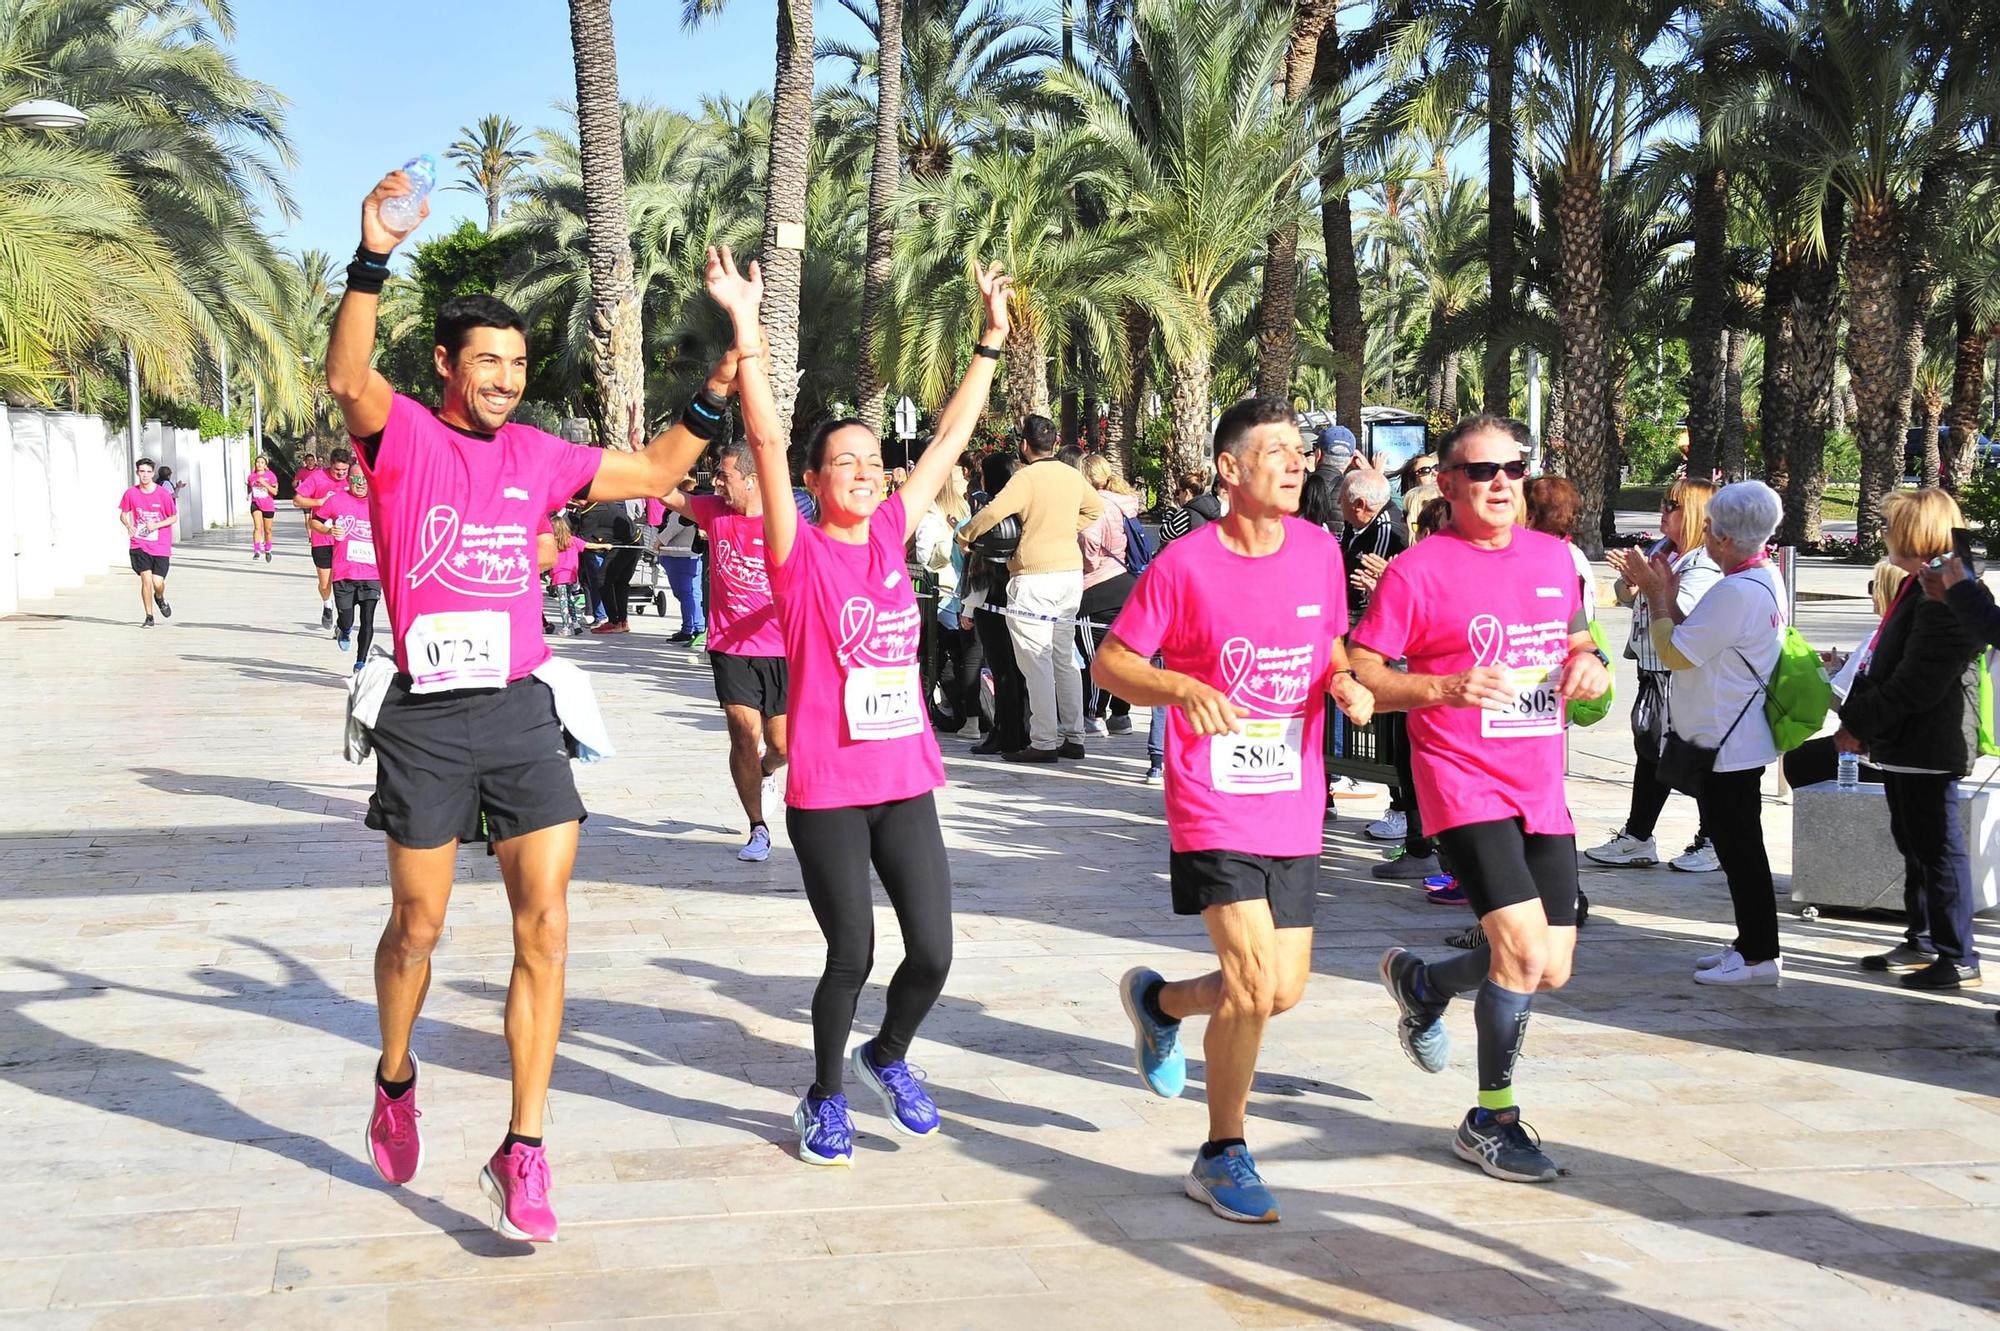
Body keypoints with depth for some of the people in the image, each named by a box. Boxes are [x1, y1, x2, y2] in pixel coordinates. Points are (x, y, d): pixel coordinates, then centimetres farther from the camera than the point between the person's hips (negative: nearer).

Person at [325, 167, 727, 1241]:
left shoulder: (536, 457, 11)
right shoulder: (402, 437, -3)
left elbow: (653, 474, 21)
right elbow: (346, 375, -25)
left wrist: (715, 394, 9)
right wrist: (372, 259, -38)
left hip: (523, 712, 4)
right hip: (427, 718, -3)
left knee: (545, 926, -4)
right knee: (417, 925, 9)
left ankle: (523, 1151, 4)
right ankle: (395, 1083, 38)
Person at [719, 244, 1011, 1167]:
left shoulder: (890, 534, 7)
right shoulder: (799, 553, -6)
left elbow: (950, 438, 12)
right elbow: (766, 442, -17)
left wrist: (992, 339, 14)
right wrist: (745, 328, -25)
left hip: (906, 779, 5)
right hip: (827, 788, -5)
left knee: (933, 953, 4)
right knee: (851, 956, 3)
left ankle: (888, 1058, 34)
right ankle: (825, 1097, 27)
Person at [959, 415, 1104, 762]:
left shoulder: (1027, 477, -13)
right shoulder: (1073, 475, 9)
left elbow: (993, 512, -22)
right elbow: (1095, 507, 26)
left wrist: (966, 536, -5)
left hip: (1036, 577, -7)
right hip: (1071, 571, 7)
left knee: (1036, 661, -4)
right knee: (1063, 658, 15)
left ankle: (1044, 743, -4)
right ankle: (1073, 737, 18)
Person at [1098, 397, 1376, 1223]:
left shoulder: (1319, 552, 3)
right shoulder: (1184, 565, -11)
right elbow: (1109, 663, -5)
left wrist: (1344, 683, -4)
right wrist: (1183, 690, -23)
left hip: (1294, 809, 6)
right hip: (1215, 807, -5)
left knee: (1285, 991, 10)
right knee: (1254, 984, -12)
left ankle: (1158, 1000, 41)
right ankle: (1223, 1157, 10)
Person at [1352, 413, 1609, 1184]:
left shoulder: (1554, 557, 11)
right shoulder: (1418, 570, -7)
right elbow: (1361, 676, -8)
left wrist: (1589, 662, 3)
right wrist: (1446, 687, -23)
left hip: (1542, 791, 6)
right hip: (1465, 787, -6)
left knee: (1552, 972, 6)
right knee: (1526, 948, -16)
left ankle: (1421, 982, 36)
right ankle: (1491, 1121, 5)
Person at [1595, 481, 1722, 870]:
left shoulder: (1707, 565, -14)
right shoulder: (1659, 550, 10)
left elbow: (1676, 609, -27)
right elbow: (1626, 597, 14)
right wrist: (1629, 578, -7)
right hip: (1653, 671, 9)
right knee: (1650, 750, 14)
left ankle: (1712, 843, 13)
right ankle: (1637, 839, 23)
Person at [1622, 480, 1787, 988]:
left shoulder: (1736, 592, -23)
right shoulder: (1763, 580, 11)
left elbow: (1675, 653, -20)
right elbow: (1698, 641, 14)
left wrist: (1657, 597, -8)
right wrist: (1667, 596, 8)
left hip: (1727, 744, -11)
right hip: (1736, 740, 11)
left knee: (1739, 846, -3)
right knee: (1736, 844, 17)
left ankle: (1760, 955, 4)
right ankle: (1752, 944, 26)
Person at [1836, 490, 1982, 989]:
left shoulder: (1946, 595, -20)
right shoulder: (1919, 587, 14)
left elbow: (1916, 684, -24)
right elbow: (1886, 668, 19)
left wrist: (1858, 722, -16)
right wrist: (1856, 716, 10)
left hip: (1928, 747, -11)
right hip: (1903, 746, 11)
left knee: (1938, 849, -3)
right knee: (1915, 846, 18)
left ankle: (1959, 959, 5)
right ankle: (1921, 944, 29)